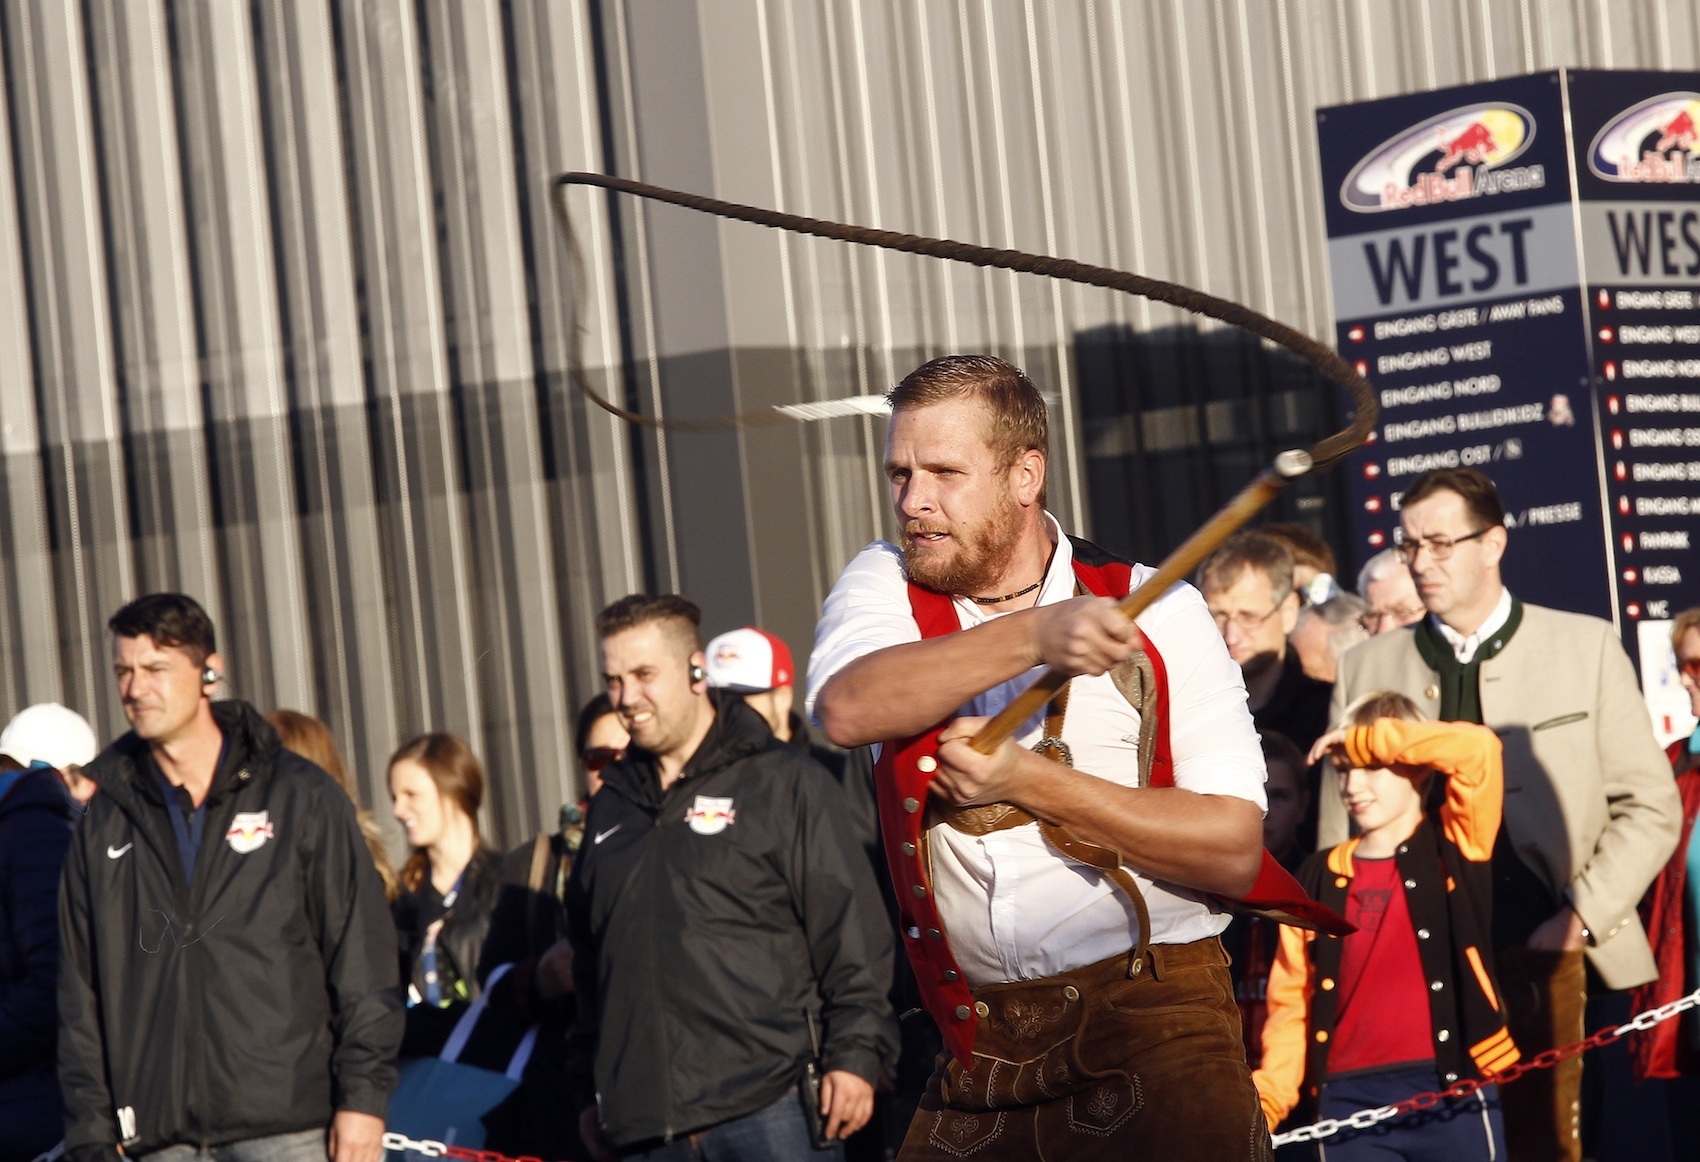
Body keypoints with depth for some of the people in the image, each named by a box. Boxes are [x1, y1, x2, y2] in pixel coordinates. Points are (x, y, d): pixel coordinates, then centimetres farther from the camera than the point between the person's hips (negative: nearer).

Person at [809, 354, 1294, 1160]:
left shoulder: (1155, 611, -1)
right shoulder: (883, 584, 7)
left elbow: (1235, 850, -9)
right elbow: (845, 708, -18)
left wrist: (1027, 780, -15)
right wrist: (1032, 637, -29)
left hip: (1151, 1016, -3)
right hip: (981, 1047, 3)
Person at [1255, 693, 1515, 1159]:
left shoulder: (1455, 848, 4)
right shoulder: (1319, 880, 12)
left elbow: (1477, 747, -12)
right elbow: (1292, 1003, 10)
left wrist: (1364, 741, -7)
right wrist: (1266, 1099, -2)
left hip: (1452, 1092, -3)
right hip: (1351, 1100, 3)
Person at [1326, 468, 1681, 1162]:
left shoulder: (1585, 648, 5)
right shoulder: (1367, 668, 10)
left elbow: (1650, 807, 6)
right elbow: (1339, 828, 12)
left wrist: (1581, 917, -3)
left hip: (1539, 956, -1)